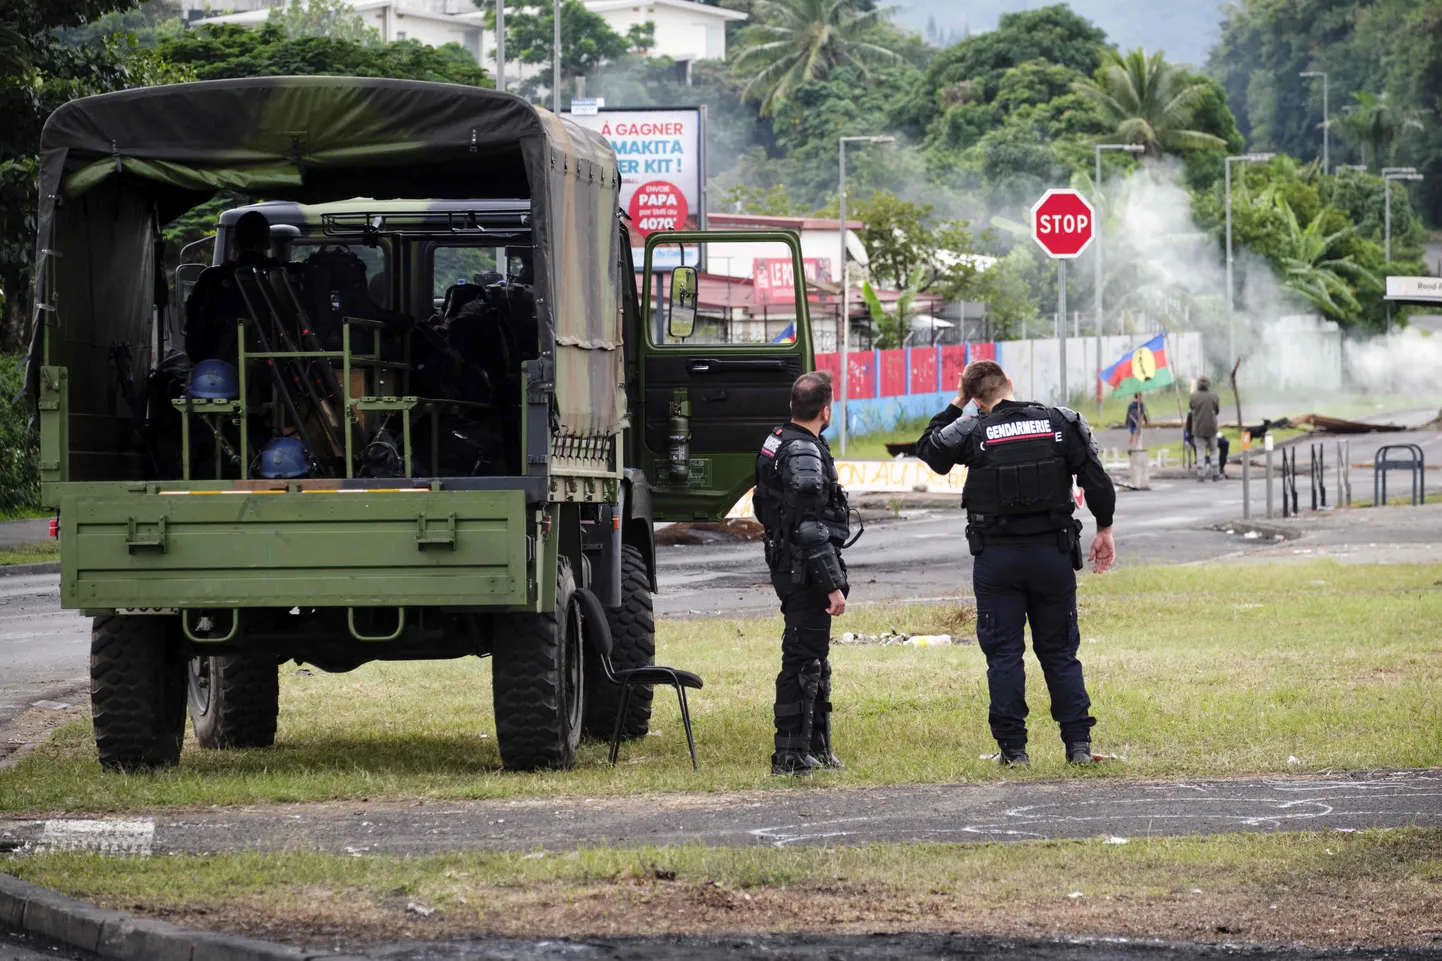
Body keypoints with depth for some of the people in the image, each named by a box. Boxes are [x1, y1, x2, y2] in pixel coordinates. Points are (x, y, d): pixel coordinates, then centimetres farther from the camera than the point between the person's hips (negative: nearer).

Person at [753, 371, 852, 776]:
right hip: (806, 572, -10)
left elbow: (764, 508, 23)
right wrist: (833, 585, -21)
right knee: (802, 660, -7)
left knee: (814, 660, 17)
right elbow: (811, 530, -23)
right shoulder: (805, 454, -19)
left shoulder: (775, 443, 12)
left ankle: (817, 747, 25)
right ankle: (791, 755, -5)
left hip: (786, 568, 10)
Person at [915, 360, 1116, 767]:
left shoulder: (972, 432, -7)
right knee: (1059, 651, 10)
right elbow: (1097, 481, 0)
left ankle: (1012, 746, 2)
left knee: (1003, 653, 5)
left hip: (997, 557, -2)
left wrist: (956, 405, 14)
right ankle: (1078, 741, 6)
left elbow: (928, 450, 12)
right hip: (1052, 551, 2)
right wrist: (1104, 530, 12)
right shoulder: (1061, 423, -2)